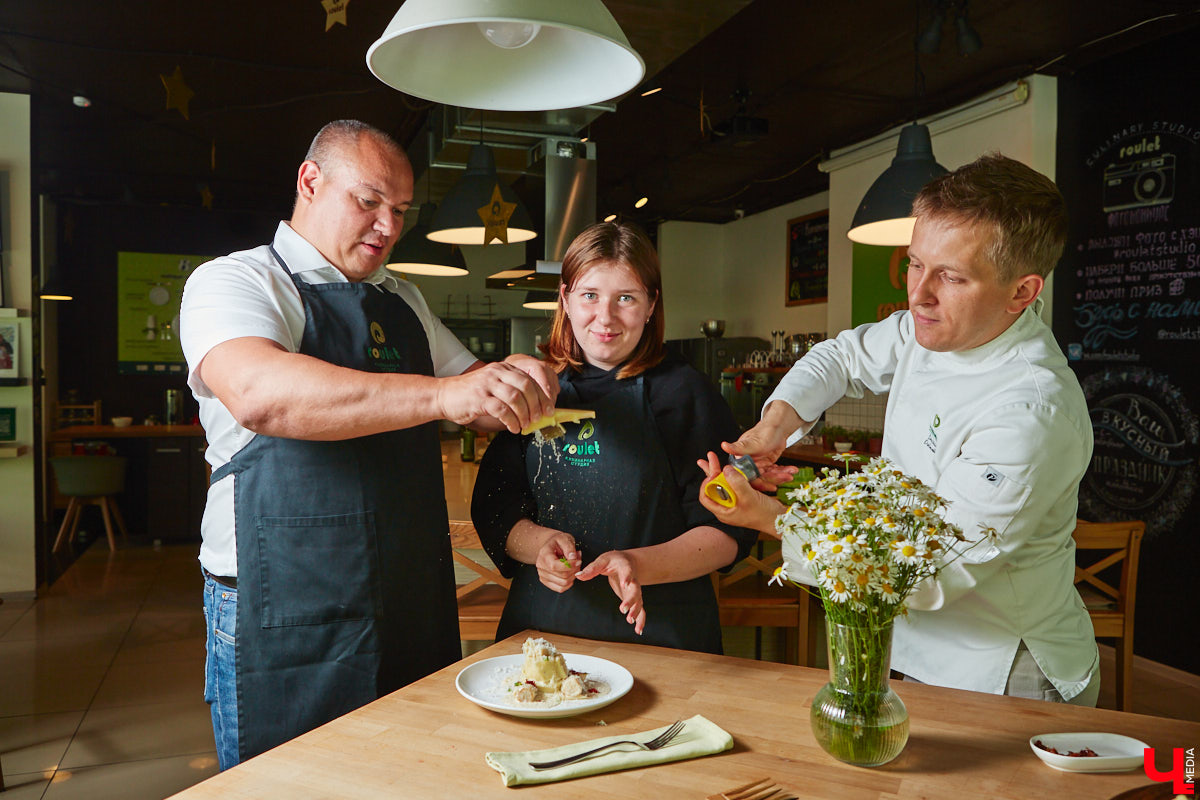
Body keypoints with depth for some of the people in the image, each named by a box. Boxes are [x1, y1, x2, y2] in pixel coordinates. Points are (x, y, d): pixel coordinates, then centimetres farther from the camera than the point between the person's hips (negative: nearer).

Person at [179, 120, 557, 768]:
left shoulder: (403, 302, 14)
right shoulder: (234, 281, -5)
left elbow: (474, 389, 21)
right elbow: (261, 394, -26)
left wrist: (516, 385, -4)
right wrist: (443, 394, -33)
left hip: (412, 605, 6)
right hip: (285, 621, -6)